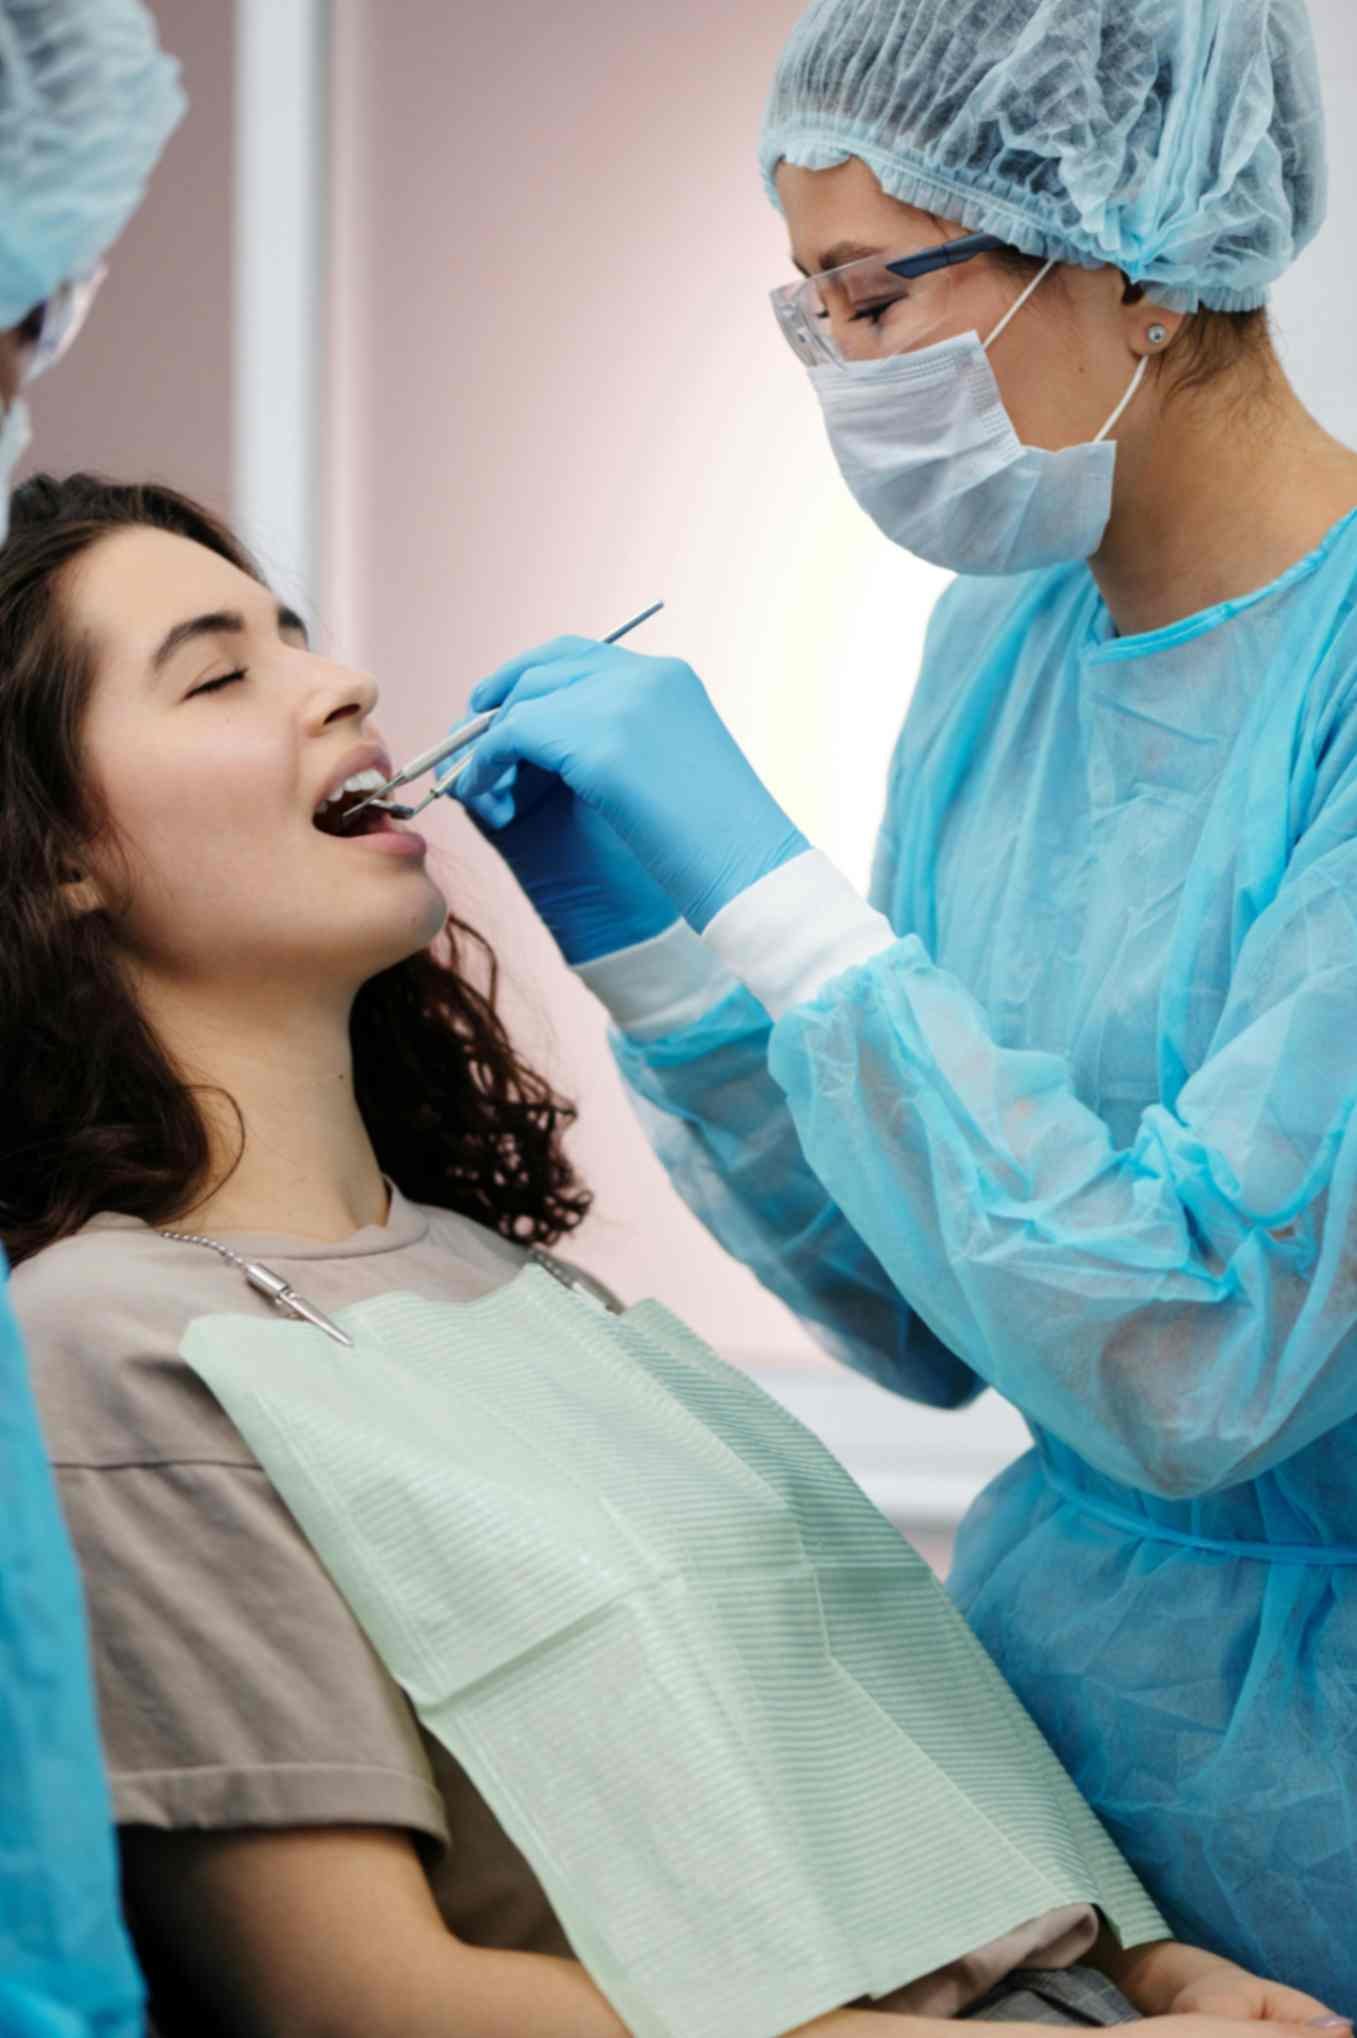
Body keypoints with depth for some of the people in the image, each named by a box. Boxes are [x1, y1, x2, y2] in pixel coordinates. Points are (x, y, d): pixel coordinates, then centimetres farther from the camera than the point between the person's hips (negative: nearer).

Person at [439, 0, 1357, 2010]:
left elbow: (1192, 1360, -27)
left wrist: (769, 886, -23)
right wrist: (658, 944, -6)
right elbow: (929, 1333, 6)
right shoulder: (1004, 637, 2)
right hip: (1051, 1655, 6)